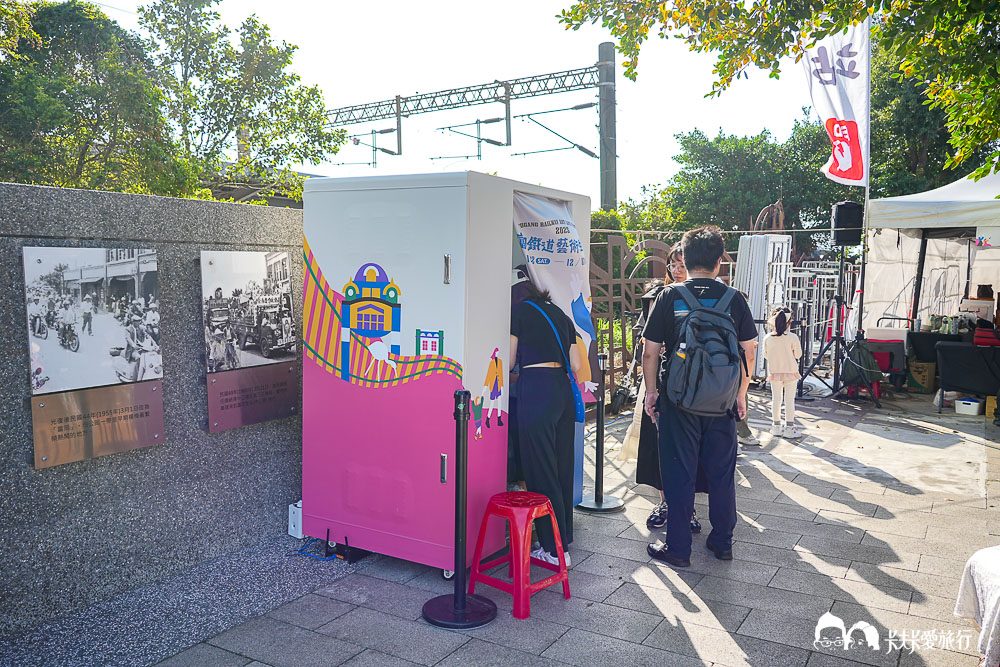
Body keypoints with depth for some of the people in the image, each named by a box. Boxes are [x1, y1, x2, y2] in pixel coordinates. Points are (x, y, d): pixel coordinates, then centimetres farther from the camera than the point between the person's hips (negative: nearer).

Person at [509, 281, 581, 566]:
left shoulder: (519, 311, 3)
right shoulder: (561, 315, 19)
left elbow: (509, 361, 1)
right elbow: (576, 364, 13)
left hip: (535, 391, -7)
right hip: (563, 390, 7)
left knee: (540, 470, -1)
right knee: (562, 467, 16)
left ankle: (555, 549, 3)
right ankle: (565, 535, 28)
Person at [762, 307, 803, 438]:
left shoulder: (767, 338, -8)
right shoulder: (793, 337, -14)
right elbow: (798, 355, -5)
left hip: (774, 372, 2)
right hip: (791, 372, -2)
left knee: (776, 398, 12)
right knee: (789, 400, 5)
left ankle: (776, 426, 19)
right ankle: (789, 427, 8)